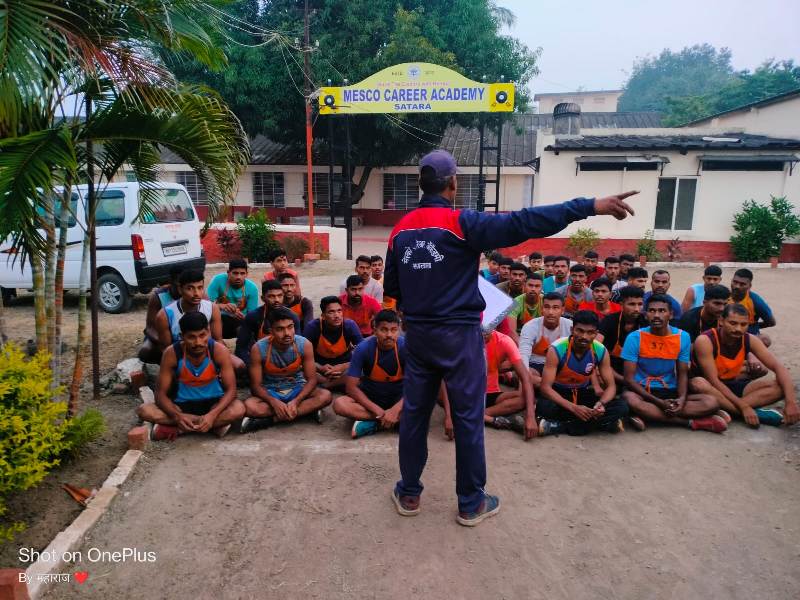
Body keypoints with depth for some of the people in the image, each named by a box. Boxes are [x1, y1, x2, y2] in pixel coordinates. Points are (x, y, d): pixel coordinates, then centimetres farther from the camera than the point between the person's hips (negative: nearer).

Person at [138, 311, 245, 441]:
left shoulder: (219, 351, -20)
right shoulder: (172, 353, -18)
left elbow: (231, 389, -18)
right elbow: (161, 394, -14)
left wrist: (212, 415, -35)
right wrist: (177, 416, -33)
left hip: (212, 402, -2)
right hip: (183, 404, 2)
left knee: (238, 409, -33)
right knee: (144, 410, -26)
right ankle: (216, 424, -22)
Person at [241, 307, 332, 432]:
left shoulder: (304, 345, -17)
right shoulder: (259, 349, -20)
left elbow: (311, 379, -12)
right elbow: (256, 385, -14)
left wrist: (295, 401, -29)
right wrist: (274, 402, -32)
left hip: (297, 389, 2)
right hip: (270, 392, -1)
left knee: (325, 396, -28)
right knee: (249, 406, -34)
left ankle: (270, 419, -26)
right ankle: (307, 410, -28)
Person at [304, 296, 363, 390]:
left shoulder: (350, 325, -18)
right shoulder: (313, 326, -19)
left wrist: (344, 366, -29)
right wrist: (320, 368, -30)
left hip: (343, 366, 1)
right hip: (320, 366, -1)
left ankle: (325, 385, -16)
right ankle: (338, 384, -14)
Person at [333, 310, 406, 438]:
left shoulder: (406, 347, -18)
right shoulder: (363, 348, -18)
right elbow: (351, 387, -17)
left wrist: (395, 410, -31)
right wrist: (377, 410, -26)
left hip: (398, 398, -1)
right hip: (369, 397, 1)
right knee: (339, 404, -29)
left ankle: (372, 424, -23)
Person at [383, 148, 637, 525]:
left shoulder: (400, 229, 4)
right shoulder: (461, 223, -14)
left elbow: (391, 286, 12)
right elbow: (520, 224, -22)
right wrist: (589, 207, -22)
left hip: (417, 334, 6)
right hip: (458, 335, -5)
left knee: (414, 412, 14)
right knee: (468, 417, 7)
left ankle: (409, 493, 27)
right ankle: (471, 503, 19)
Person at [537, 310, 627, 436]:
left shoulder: (601, 351, -13)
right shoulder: (556, 350, -24)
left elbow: (611, 386, -6)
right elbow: (545, 387, -26)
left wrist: (601, 403, -30)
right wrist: (573, 407, -38)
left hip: (583, 393, 5)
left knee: (621, 407, -20)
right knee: (545, 407, -38)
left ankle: (558, 426, -23)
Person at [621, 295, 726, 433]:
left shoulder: (683, 337, 0)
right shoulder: (635, 338, -10)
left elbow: (682, 374, 5)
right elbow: (629, 378, -12)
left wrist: (682, 398, -17)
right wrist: (659, 402, -22)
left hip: (670, 391, 3)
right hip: (642, 391, -3)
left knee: (711, 402, -19)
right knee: (631, 401, -38)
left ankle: (648, 416, -26)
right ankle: (692, 422, -24)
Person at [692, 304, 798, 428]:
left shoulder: (750, 340, -9)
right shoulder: (705, 341, -24)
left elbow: (779, 367, -13)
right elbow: (713, 380, -27)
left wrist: (790, 401, -28)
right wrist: (743, 407, -33)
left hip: (732, 386, 5)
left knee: (780, 386, -15)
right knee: (698, 384, -41)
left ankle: (725, 408, -28)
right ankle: (757, 413, -30)